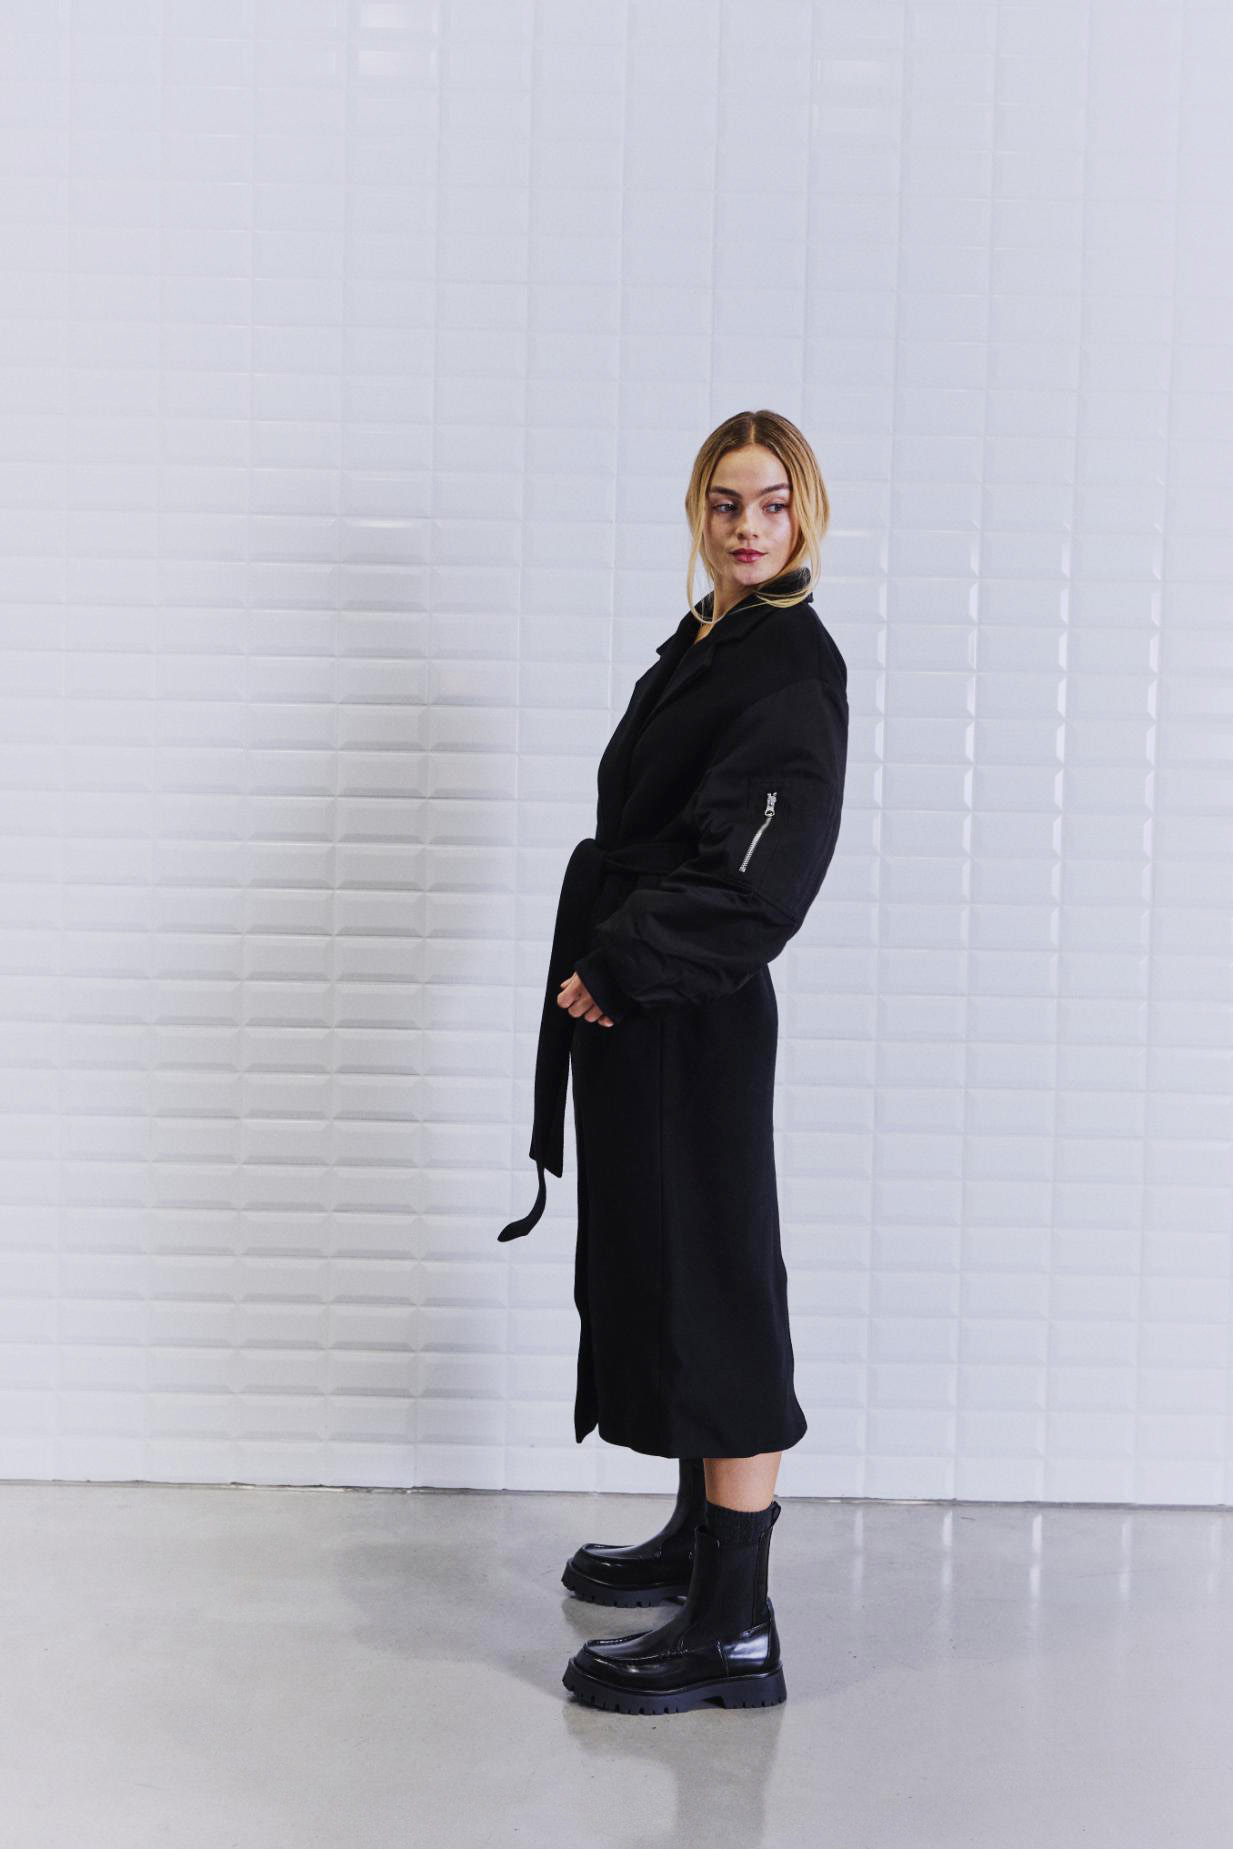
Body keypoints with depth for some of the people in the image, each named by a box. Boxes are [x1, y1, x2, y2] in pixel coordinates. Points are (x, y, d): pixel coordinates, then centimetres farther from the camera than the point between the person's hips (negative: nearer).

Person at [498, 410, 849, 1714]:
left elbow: (761, 871, -23)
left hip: (694, 1021, -10)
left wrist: (625, 965, -19)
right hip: (640, 1019, 10)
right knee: (658, 1270, 18)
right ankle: (701, 1541, 34)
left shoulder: (792, 665, -12)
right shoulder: (698, 649, 16)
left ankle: (735, 1629, 2)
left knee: (712, 1289, -6)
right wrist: (607, 970, 9)